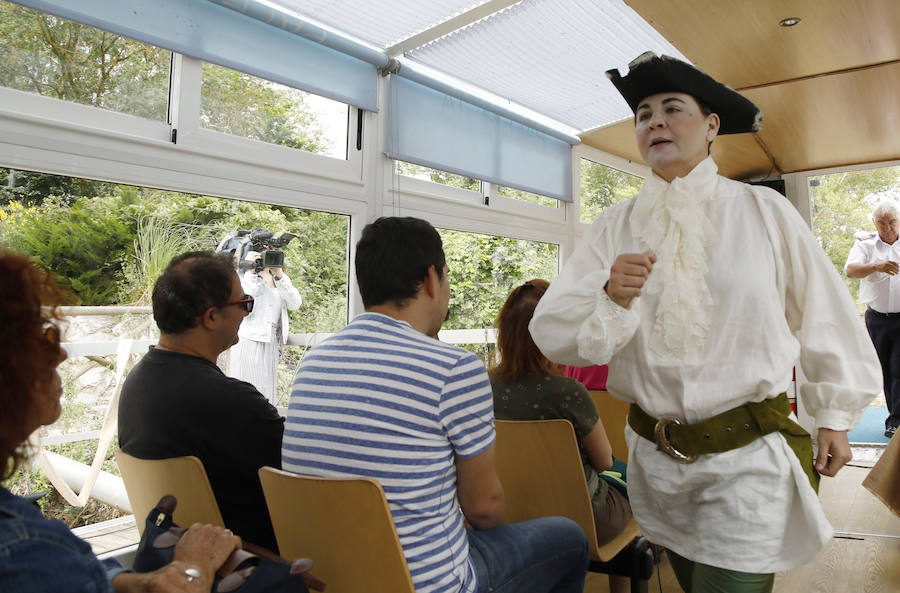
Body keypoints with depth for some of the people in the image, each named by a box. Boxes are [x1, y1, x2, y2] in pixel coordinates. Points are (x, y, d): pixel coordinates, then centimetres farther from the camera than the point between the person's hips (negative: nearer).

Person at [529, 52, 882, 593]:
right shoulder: (616, 227, -2)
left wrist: (835, 414, 9)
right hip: (656, 459, 3)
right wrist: (610, 296, -28)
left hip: (748, 457, -2)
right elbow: (552, 332, -10)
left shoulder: (764, 210, -2)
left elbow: (822, 314, 5)